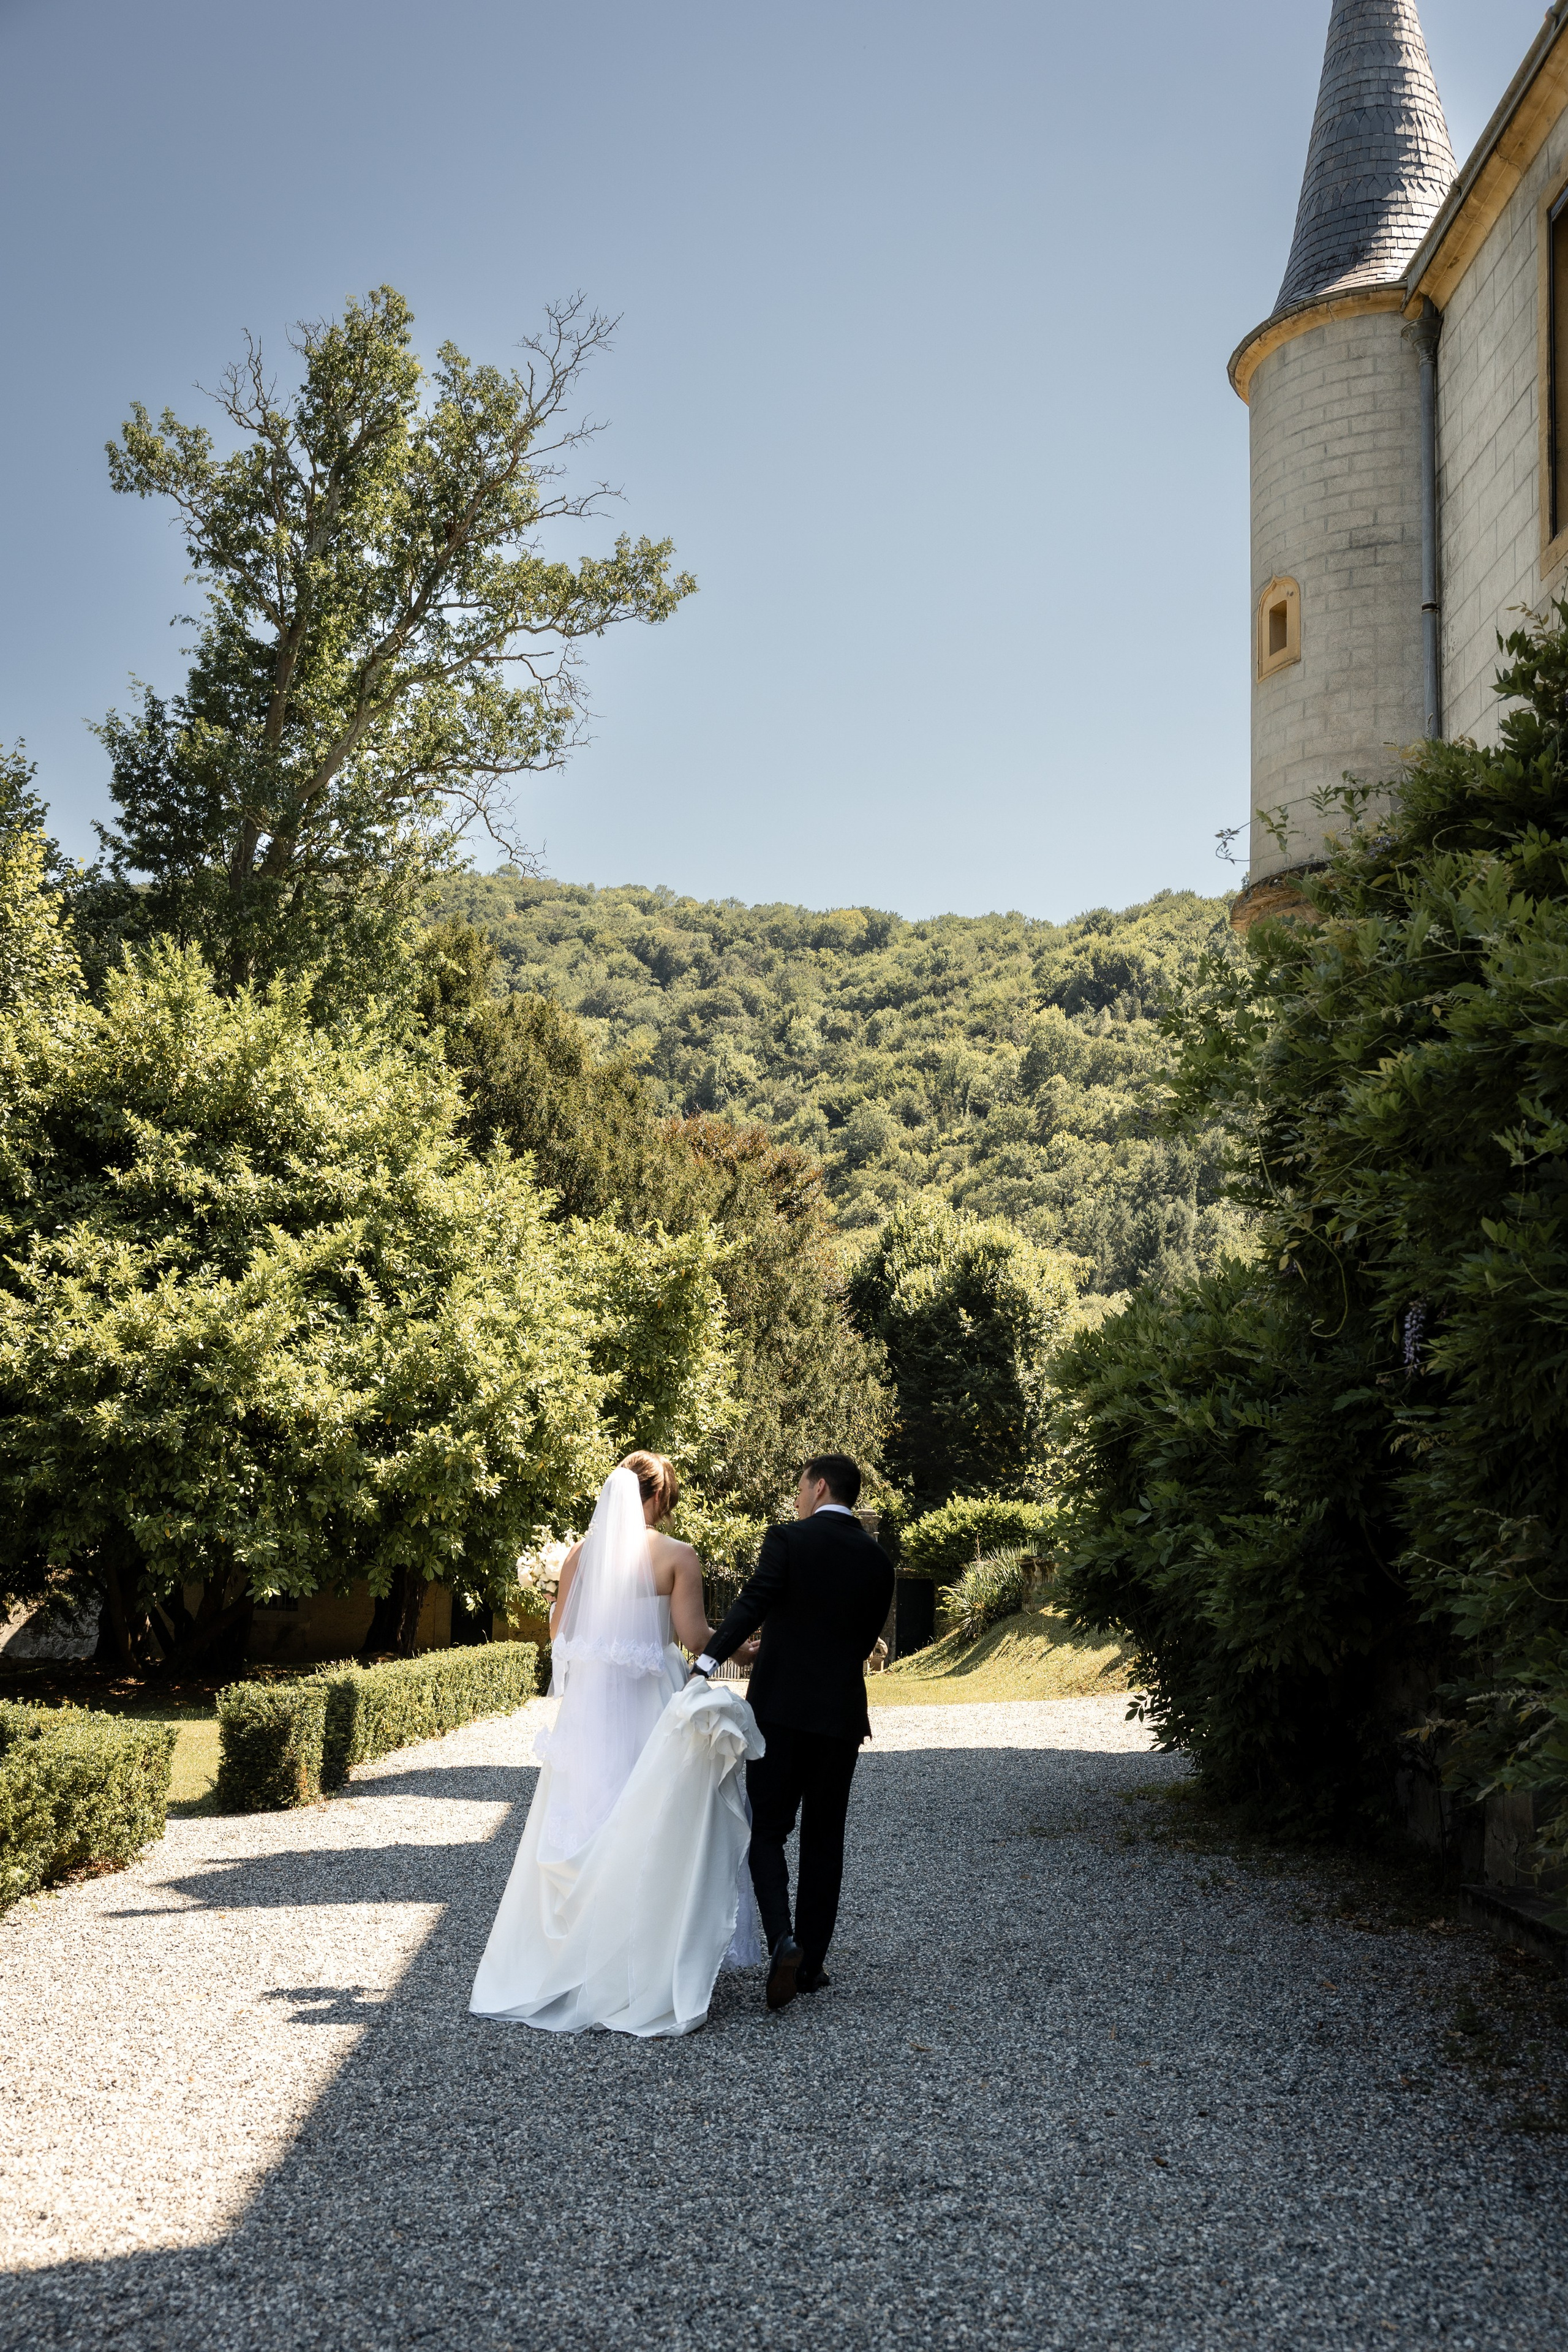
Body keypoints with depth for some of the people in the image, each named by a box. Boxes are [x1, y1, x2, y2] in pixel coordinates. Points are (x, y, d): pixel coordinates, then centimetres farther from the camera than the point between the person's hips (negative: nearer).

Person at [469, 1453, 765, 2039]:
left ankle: (561, 1962, 20)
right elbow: (694, 1635, -11)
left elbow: (559, 1631, 8)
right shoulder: (676, 1556, -7)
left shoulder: (582, 1551, 4)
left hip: (587, 1701, 4)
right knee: (654, 1828, 4)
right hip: (650, 1705, -4)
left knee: (582, 1826, 12)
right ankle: (654, 1964, 7)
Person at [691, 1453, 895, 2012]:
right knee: (823, 1840, 12)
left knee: (766, 1830, 5)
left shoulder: (787, 1540, -8)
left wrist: (705, 1666, -25)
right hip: (842, 1714, 4)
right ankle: (811, 1962, 16)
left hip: (780, 1708, -4)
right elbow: (864, 1640, 12)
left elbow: (751, 1607, -21)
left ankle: (783, 1939, -14)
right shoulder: (878, 1560, 7)